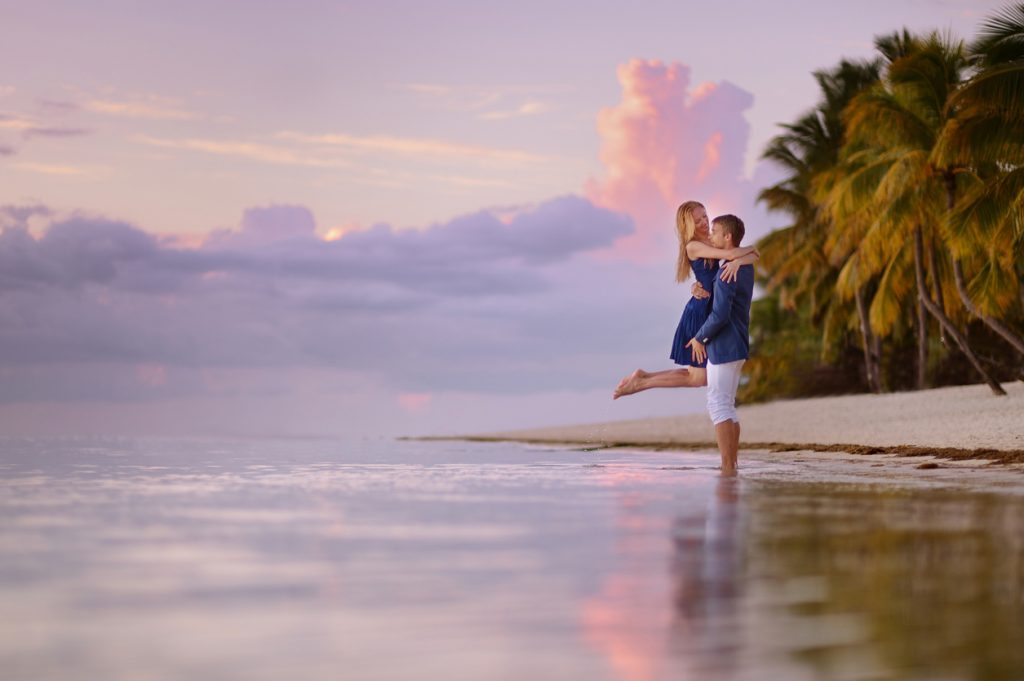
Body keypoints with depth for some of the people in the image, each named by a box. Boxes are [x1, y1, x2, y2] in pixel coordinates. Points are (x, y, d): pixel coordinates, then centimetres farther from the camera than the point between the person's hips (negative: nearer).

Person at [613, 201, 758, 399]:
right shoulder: (693, 246, -11)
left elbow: (753, 257, -2)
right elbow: (730, 254, -24)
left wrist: (738, 261, -24)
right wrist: (750, 248, -5)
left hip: (714, 312, 8)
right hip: (700, 313, -8)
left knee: (697, 374, 11)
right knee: (698, 378, -1)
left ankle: (642, 377, 19)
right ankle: (640, 382, 10)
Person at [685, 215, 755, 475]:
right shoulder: (746, 267, 12)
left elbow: (720, 314, -23)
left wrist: (699, 338, -9)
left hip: (724, 347, -9)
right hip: (738, 347, 9)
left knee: (718, 406, -7)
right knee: (726, 407, 13)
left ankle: (728, 467, -8)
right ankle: (732, 465, 14)